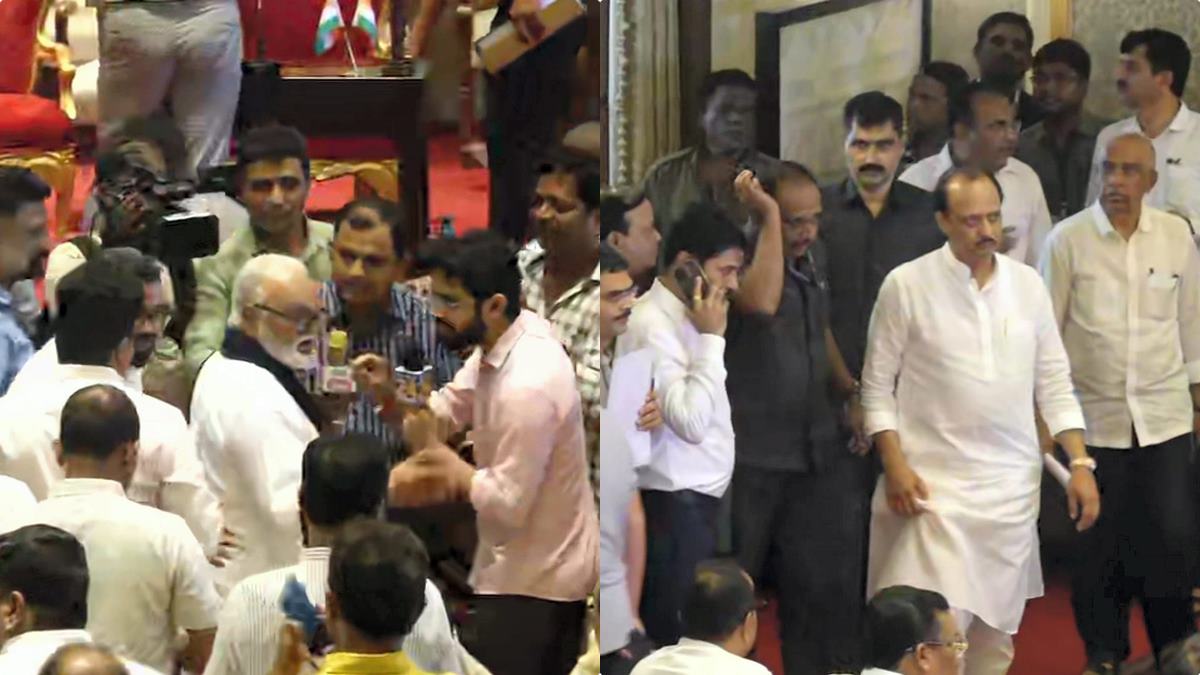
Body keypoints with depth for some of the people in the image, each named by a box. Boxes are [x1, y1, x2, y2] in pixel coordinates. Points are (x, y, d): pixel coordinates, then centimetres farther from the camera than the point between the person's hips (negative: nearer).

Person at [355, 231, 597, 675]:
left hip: (532, 582, -10)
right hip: (544, 568, 10)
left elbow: (507, 506, -26)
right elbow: (443, 413, 7)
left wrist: (436, 453, -18)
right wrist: (389, 394, -12)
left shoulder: (526, 387, -30)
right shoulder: (501, 338, -1)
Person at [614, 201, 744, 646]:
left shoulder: (686, 316, 13)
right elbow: (691, 422, -25)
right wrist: (711, 338, -21)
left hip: (696, 499, 10)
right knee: (673, 638, -7)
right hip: (672, 504, -10)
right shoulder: (652, 325, -19)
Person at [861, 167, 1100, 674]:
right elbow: (878, 386, -1)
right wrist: (895, 465, -11)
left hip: (1013, 484, 4)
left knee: (996, 628, 8)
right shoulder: (907, 284, -4)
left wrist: (1080, 464, 3)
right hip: (934, 483, -4)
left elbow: (1054, 385, 11)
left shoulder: (1027, 284, 7)